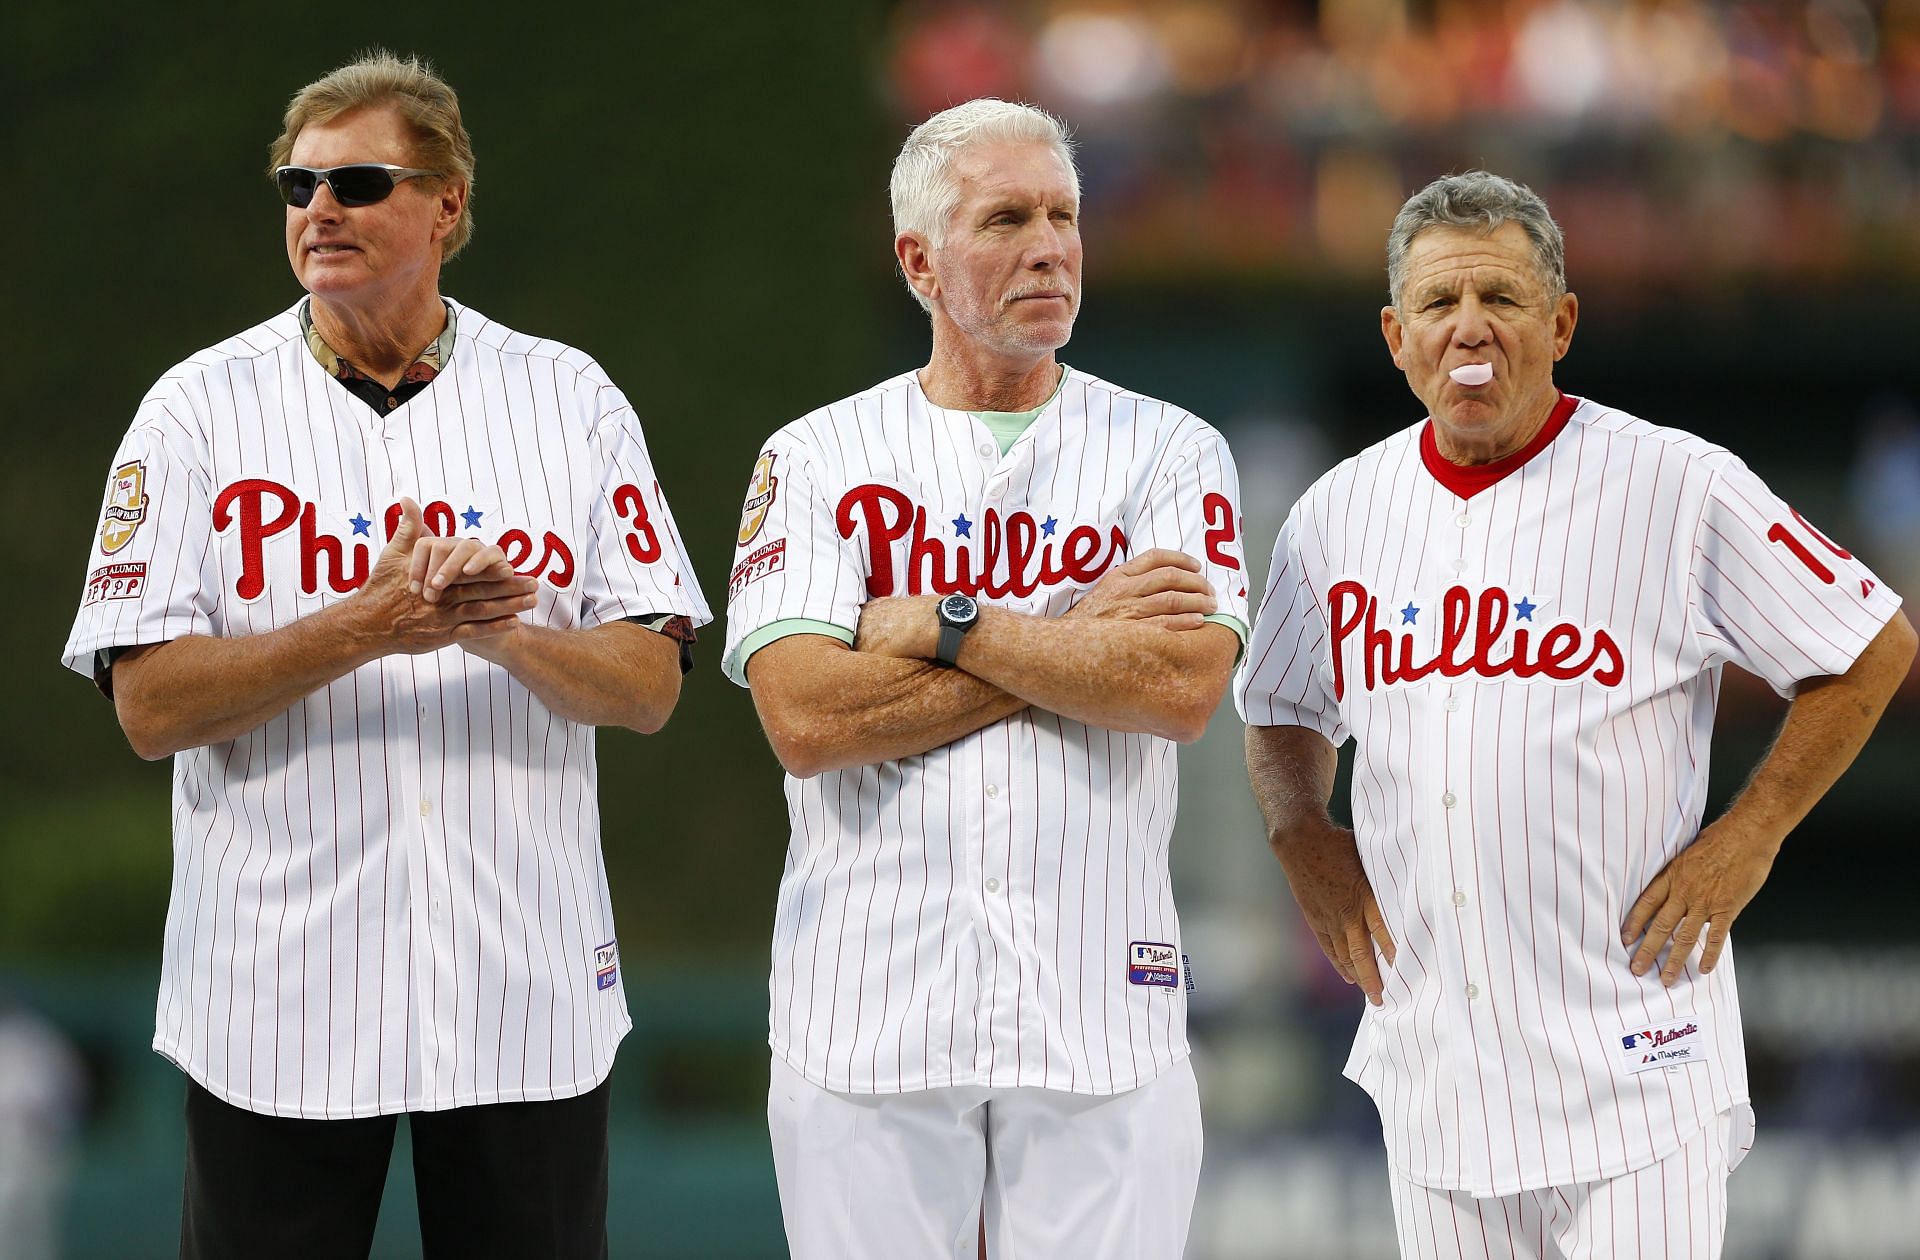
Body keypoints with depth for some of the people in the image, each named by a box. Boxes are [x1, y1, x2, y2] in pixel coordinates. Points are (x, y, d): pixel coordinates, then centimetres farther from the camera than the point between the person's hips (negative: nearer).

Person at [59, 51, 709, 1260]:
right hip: (275, 1009, -1)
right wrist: (369, 627, -18)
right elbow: (150, 705, -6)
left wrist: (505, 634, -19)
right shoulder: (200, 409, 1)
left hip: (525, 1000, 1)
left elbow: (649, 687, 2)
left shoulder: (570, 399, 6)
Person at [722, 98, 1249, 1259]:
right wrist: (1073, 641, -7)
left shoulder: (1168, 453, 7)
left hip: (1102, 1017, 0)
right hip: (870, 1019, 0)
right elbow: (803, 715, -9)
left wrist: (946, 628, -8)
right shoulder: (818, 460, 6)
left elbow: (1185, 688, -9)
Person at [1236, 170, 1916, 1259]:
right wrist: (1301, 832, 6)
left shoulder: (1681, 489, -4)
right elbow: (1282, 711, 26)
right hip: (1431, 1066, 4)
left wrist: (1747, 839, -4)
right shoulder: (1338, 513, 9)